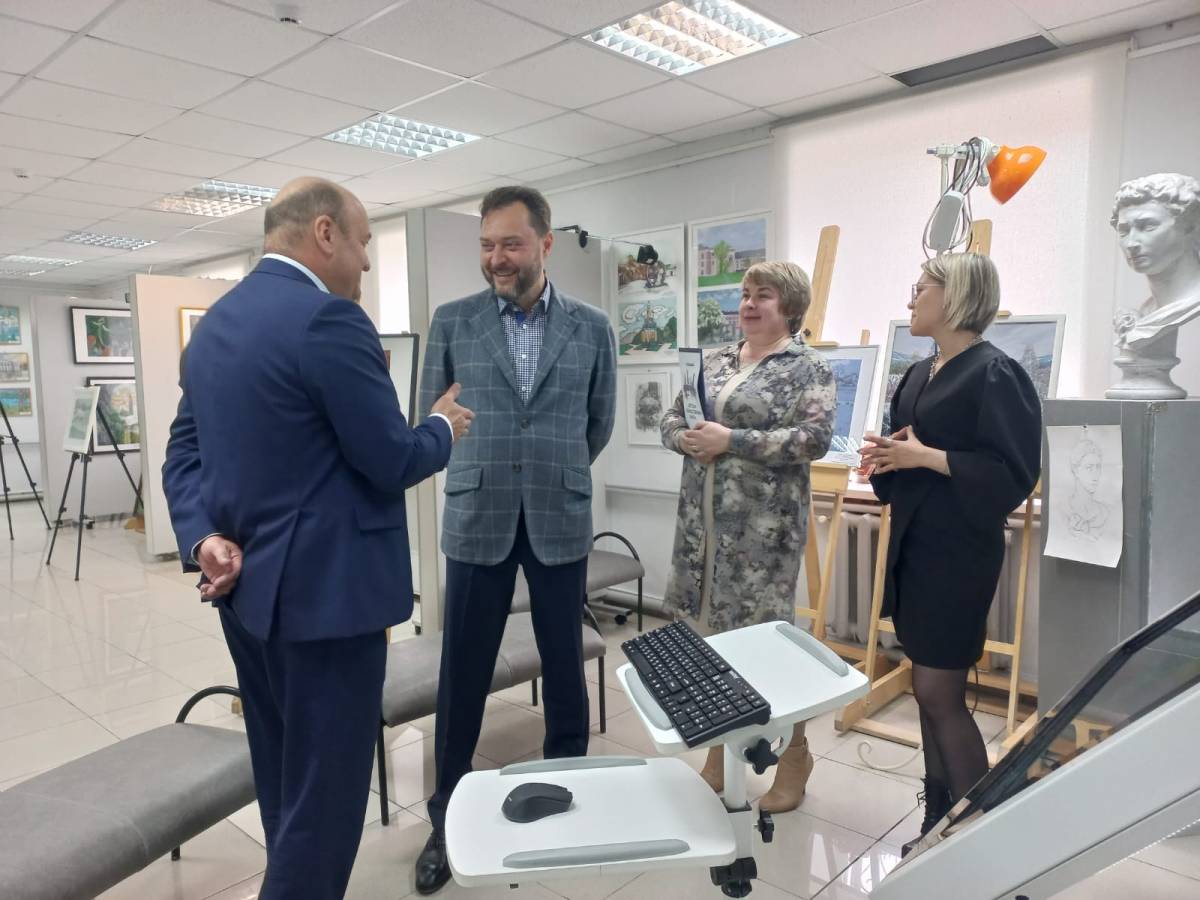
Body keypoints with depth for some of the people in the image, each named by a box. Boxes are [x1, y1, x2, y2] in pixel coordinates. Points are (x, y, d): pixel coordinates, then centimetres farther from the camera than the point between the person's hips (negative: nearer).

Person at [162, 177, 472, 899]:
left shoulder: (213, 323, 11)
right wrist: (444, 427, 2)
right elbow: (393, 461, -17)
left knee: (284, 784, 23)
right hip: (322, 590, -10)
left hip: (248, 588, 10)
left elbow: (185, 448, 11)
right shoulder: (329, 319, -18)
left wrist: (204, 536, -1)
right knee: (323, 791, 5)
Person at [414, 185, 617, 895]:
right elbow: (432, 415, 9)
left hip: (561, 522, 1)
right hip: (477, 522, 0)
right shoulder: (453, 322, 0)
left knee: (565, 669, 13)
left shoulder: (592, 327, 1)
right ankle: (448, 817, 27)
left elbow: (598, 425, 10)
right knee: (463, 677, 7)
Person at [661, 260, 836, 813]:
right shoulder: (714, 361, 15)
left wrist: (732, 441, -19)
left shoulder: (808, 368, -2)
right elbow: (671, 420, 15)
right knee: (709, 632, 10)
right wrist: (686, 439, -8)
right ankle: (720, 752, 28)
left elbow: (814, 438, -15)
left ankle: (794, 758, 20)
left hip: (764, 524, -5)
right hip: (703, 520, 6)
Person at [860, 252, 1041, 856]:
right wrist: (885, 456, 0)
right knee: (929, 691, 13)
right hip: (913, 543, 8)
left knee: (939, 693, -4)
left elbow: (1015, 472, -18)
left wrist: (924, 457, -19)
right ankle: (938, 821, 26)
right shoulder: (919, 374, 13)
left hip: (959, 551, -8)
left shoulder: (994, 374, -12)